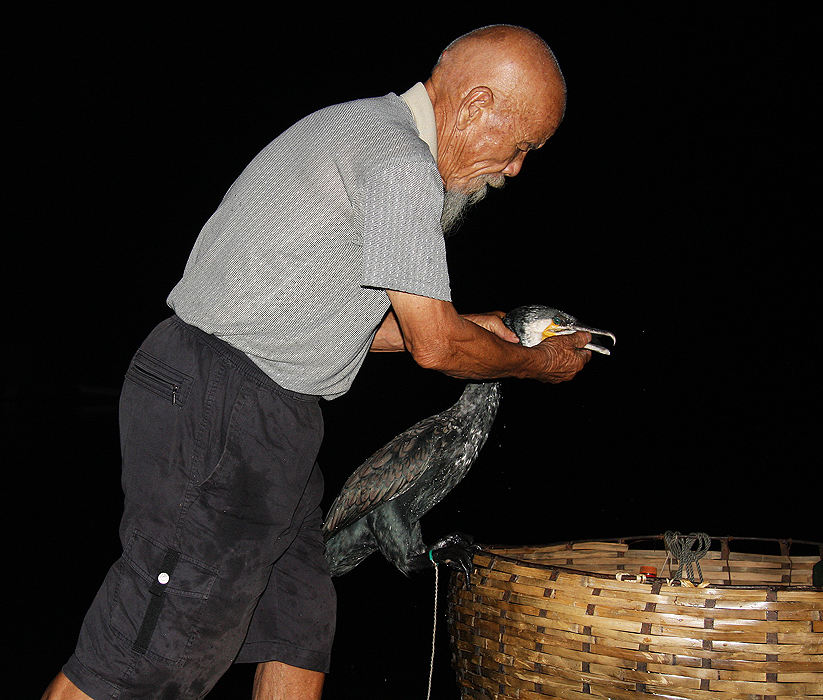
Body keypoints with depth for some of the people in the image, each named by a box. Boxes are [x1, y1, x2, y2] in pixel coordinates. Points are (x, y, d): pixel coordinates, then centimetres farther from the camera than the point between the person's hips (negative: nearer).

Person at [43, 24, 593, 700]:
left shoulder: (365, 132, 18)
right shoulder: (400, 161, -14)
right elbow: (435, 346, -13)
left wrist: (468, 328, 21)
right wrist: (538, 362, 5)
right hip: (218, 411, -11)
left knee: (299, 637, 13)